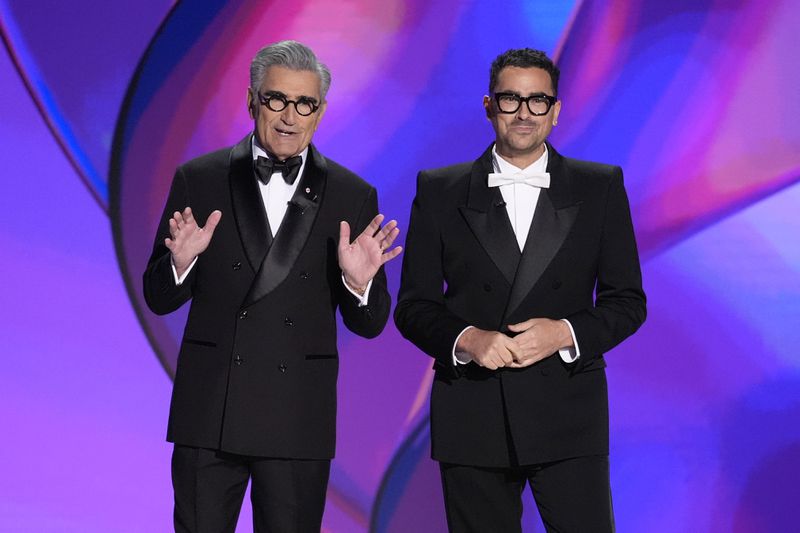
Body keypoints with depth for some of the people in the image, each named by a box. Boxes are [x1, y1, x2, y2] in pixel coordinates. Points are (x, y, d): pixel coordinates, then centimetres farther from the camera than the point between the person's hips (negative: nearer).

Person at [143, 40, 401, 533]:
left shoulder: (353, 196, 4)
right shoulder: (199, 180, 3)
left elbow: (368, 325, 5)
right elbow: (159, 298, 5)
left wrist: (359, 283, -16)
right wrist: (181, 264, -16)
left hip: (298, 419, 0)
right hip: (208, 413, 0)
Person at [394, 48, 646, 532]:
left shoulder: (601, 188, 7)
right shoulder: (440, 192, 7)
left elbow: (627, 301, 6)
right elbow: (414, 306, 6)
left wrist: (567, 332, -12)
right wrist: (465, 339, -14)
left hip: (568, 418, 0)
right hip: (471, 416, 1)